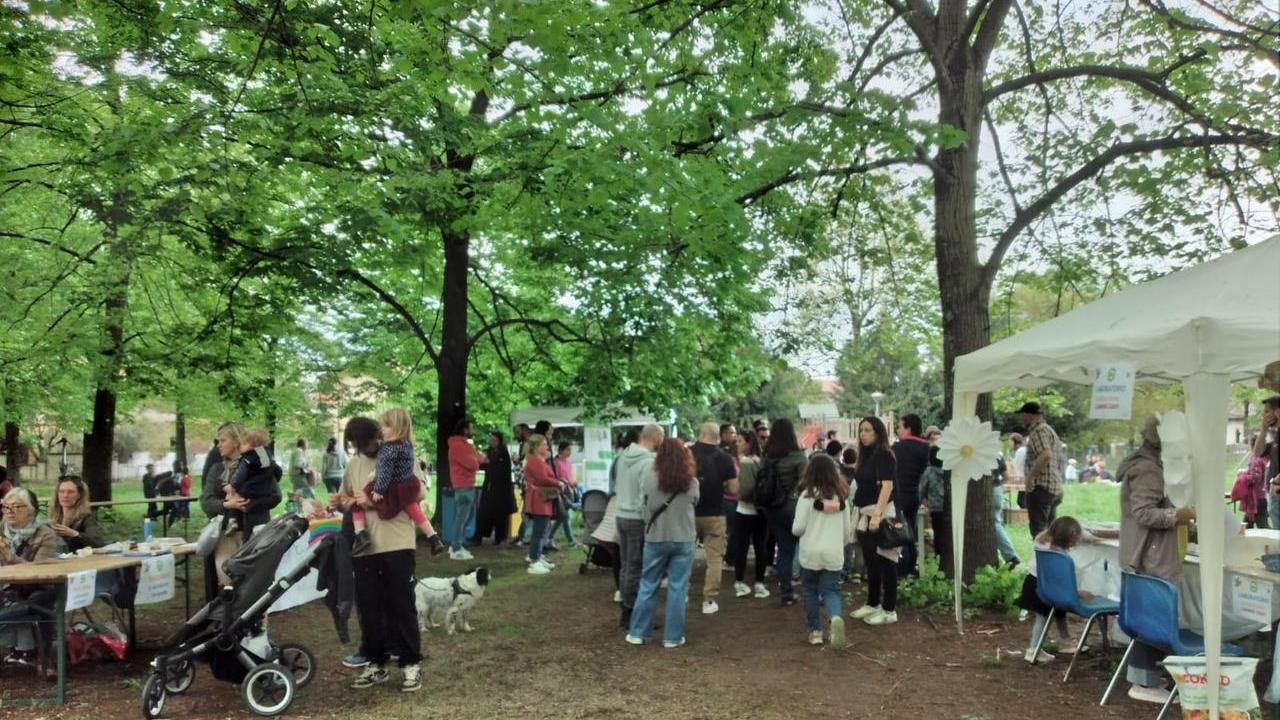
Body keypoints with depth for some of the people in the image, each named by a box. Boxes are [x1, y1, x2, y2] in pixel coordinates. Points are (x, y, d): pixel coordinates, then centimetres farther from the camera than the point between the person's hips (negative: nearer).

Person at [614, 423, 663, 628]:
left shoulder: (623, 456, 5)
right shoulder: (649, 461, -20)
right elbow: (647, 497, -22)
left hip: (621, 515, 8)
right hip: (638, 519, -8)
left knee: (626, 566, 16)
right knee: (636, 569, 1)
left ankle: (626, 611, 25)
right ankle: (633, 614, 8)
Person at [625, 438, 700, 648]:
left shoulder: (649, 478, -9)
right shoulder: (692, 483, -6)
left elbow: (643, 501, 4)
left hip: (655, 539, 0)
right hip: (684, 540, 0)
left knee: (648, 586, 11)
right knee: (677, 588, 6)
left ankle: (638, 633, 17)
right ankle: (673, 637, 12)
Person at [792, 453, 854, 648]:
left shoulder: (808, 495, -9)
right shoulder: (841, 496, 3)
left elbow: (798, 528, -9)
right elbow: (848, 530, 9)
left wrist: (796, 530, 14)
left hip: (810, 553, -2)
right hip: (834, 553, 2)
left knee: (811, 590, 14)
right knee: (831, 590, 8)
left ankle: (815, 631, 16)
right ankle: (835, 617, -20)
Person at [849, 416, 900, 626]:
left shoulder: (883, 454, -10)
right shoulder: (866, 455, 15)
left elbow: (887, 485, -19)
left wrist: (877, 515, -26)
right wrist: (860, 514, 12)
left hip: (881, 514, -9)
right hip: (865, 515, 9)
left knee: (885, 562, -2)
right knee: (871, 562, 15)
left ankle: (889, 610, 4)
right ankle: (873, 604, 26)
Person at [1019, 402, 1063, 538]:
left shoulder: (1039, 431, -12)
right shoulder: (1048, 429, 20)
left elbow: (1045, 455, -27)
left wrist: (1030, 476, -22)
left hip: (1041, 487, -10)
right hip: (1054, 487, 10)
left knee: (1038, 530, -9)